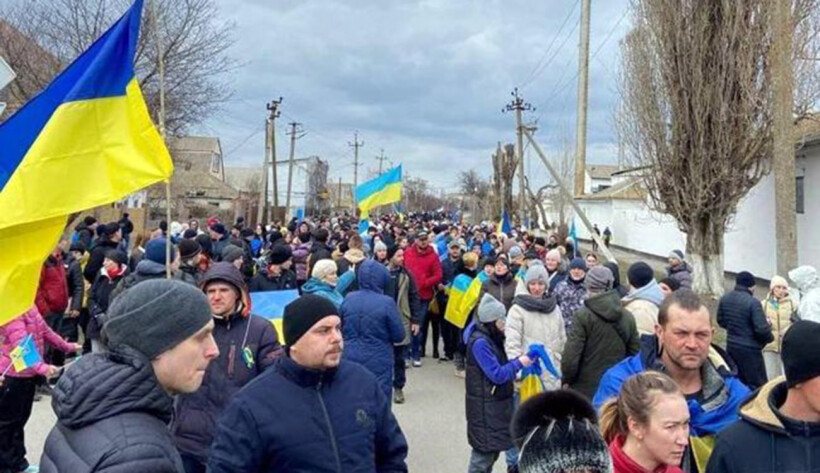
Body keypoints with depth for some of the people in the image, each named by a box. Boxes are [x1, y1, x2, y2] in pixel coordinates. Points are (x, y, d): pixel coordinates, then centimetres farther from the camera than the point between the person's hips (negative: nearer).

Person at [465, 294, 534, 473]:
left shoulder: (492, 338, 8)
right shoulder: (480, 343, -22)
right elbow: (497, 375, -22)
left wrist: (519, 360, -3)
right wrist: (519, 363, -15)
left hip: (496, 402, 9)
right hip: (485, 406, -9)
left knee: (493, 447, 18)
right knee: (485, 449, 0)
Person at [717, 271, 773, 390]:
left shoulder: (724, 299, 0)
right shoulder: (753, 302, -19)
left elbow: (721, 321, 11)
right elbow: (761, 329, -21)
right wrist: (770, 337, -1)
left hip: (731, 347, 7)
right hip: (749, 349, -7)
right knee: (757, 385, 3)